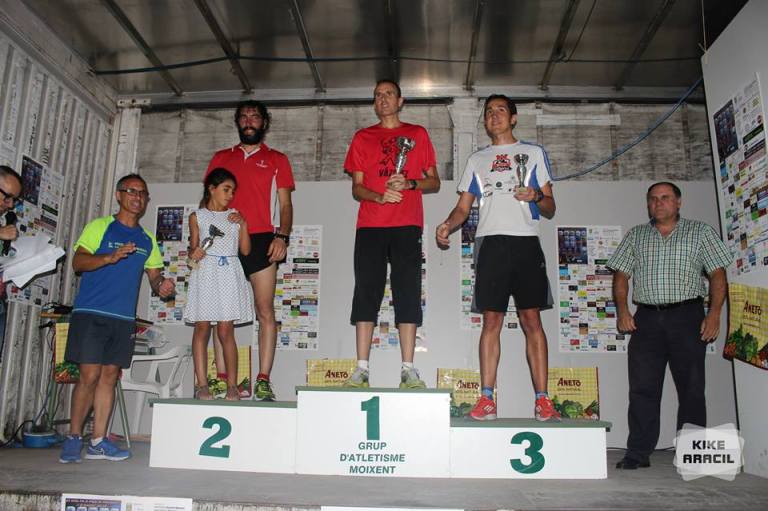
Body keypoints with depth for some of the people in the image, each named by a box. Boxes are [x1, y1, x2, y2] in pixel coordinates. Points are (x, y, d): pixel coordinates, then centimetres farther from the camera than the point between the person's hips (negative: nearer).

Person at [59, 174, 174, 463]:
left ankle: (98, 442, 13)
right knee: (90, 375, -7)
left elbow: (154, 276, 17)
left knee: (110, 376, 6)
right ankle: (73, 438, 9)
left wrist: (162, 285, -5)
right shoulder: (99, 227, 3)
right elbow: (77, 262, -8)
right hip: (91, 313, -4)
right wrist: (110, 257, -24)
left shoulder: (147, 240, 16)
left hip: (124, 317, 5)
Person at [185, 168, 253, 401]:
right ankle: (202, 384, 3)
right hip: (205, 274, 0)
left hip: (229, 275, 1)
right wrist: (194, 254, -12)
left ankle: (232, 385, 2)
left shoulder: (235, 216, 12)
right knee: (202, 328, -2)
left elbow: (245, 250, 7)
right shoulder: (197, 216, 9)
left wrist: (243, 225, -2)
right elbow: (193, 248, 9)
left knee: (226, 331, -2)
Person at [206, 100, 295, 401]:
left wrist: (282, 236, -10)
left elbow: (285, 204, 6)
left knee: (265, 311, -9)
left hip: (260, 239, -2)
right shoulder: (221, 158, 20)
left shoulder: (276, 159, 13)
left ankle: (263, 380, -8)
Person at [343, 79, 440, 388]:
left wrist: (409, 184, -8)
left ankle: (408, 370, -2)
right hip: (370, 226, 1)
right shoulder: (362, 138, 17)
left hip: (407, 227, -1)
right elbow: (356, 187, 11)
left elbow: (434, 182, 13)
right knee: (366, 293, -4)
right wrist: (380, 196, -10)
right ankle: (361, 369, -1)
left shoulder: (417, 134, 16)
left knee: (408, 295, -5)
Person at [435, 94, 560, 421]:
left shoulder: (534, 153, 17)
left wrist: (537, 197, -10)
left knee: (532, 320, -4)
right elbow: (463, 207, 16)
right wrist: (447, 225, -5)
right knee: (491, 321, -2)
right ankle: (487, 400, 0)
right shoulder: (477, 160, 22)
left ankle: (542, 400, 0)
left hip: (526, 242, -1)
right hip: (490, 243, 1)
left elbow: (550, 209, 13)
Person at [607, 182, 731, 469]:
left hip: (687, 316, -1)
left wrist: (714, 313, -8)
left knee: (691, 387, 1)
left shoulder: (700, 232, 10)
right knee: (642, 388, 0)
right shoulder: (636, 236, 16)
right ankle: (638, 453, 6)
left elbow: (717, 274, 4)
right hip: (647, 318, 2)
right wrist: (622, 309, -2)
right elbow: (621, 275, 12)